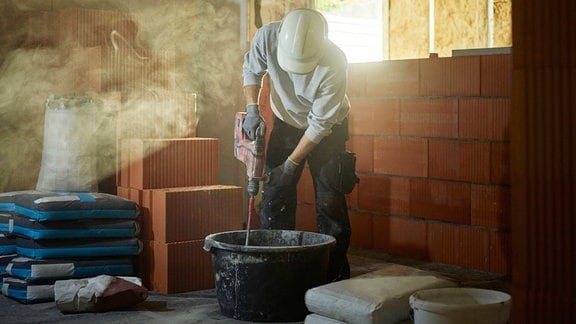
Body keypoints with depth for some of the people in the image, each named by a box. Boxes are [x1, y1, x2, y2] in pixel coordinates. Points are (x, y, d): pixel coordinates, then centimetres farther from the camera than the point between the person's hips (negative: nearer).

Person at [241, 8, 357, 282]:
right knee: (274, 197, 1)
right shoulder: (267, 37, -26)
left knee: (330, 202, -7)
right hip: (286, 123, 4)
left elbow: (320, 123, -26)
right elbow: (251, 71, -3)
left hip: (328, 128, -3)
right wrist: (252, 109, -17)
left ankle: (335, 277, 3)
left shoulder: (333, 64, -34)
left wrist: (290, 165, -22)